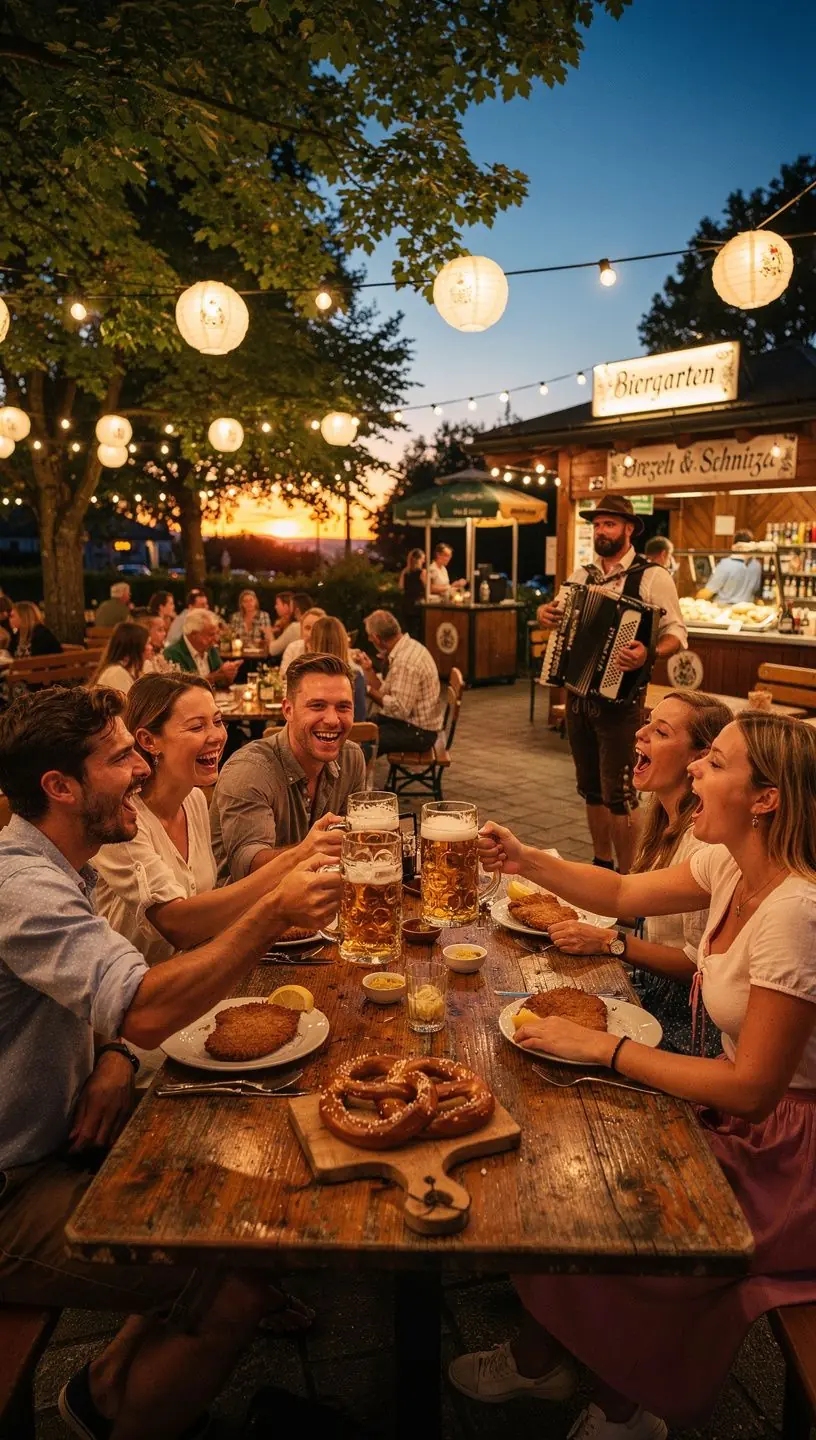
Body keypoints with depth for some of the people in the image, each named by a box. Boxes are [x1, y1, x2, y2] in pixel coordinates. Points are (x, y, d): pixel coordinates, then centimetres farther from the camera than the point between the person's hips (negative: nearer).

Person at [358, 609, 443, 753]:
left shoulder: (406, 662, -24)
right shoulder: (406, 648, 6)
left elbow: (399, 709, -26)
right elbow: (386, 693, 7)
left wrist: (369, 690, -19)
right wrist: (367, 669, 5)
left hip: (417, 732, -10)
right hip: (409, 721, 10)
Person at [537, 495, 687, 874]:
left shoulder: (652, 577, -7)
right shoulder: (581, 575, 11)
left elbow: (676, 633, -11)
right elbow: (558, 612, 22)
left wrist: (649, 654, -32)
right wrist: (544, 612, -3)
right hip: (578, 695, 6)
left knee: (618, 793, -3)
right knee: (591, 789, 15)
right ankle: (601, 864, 29)